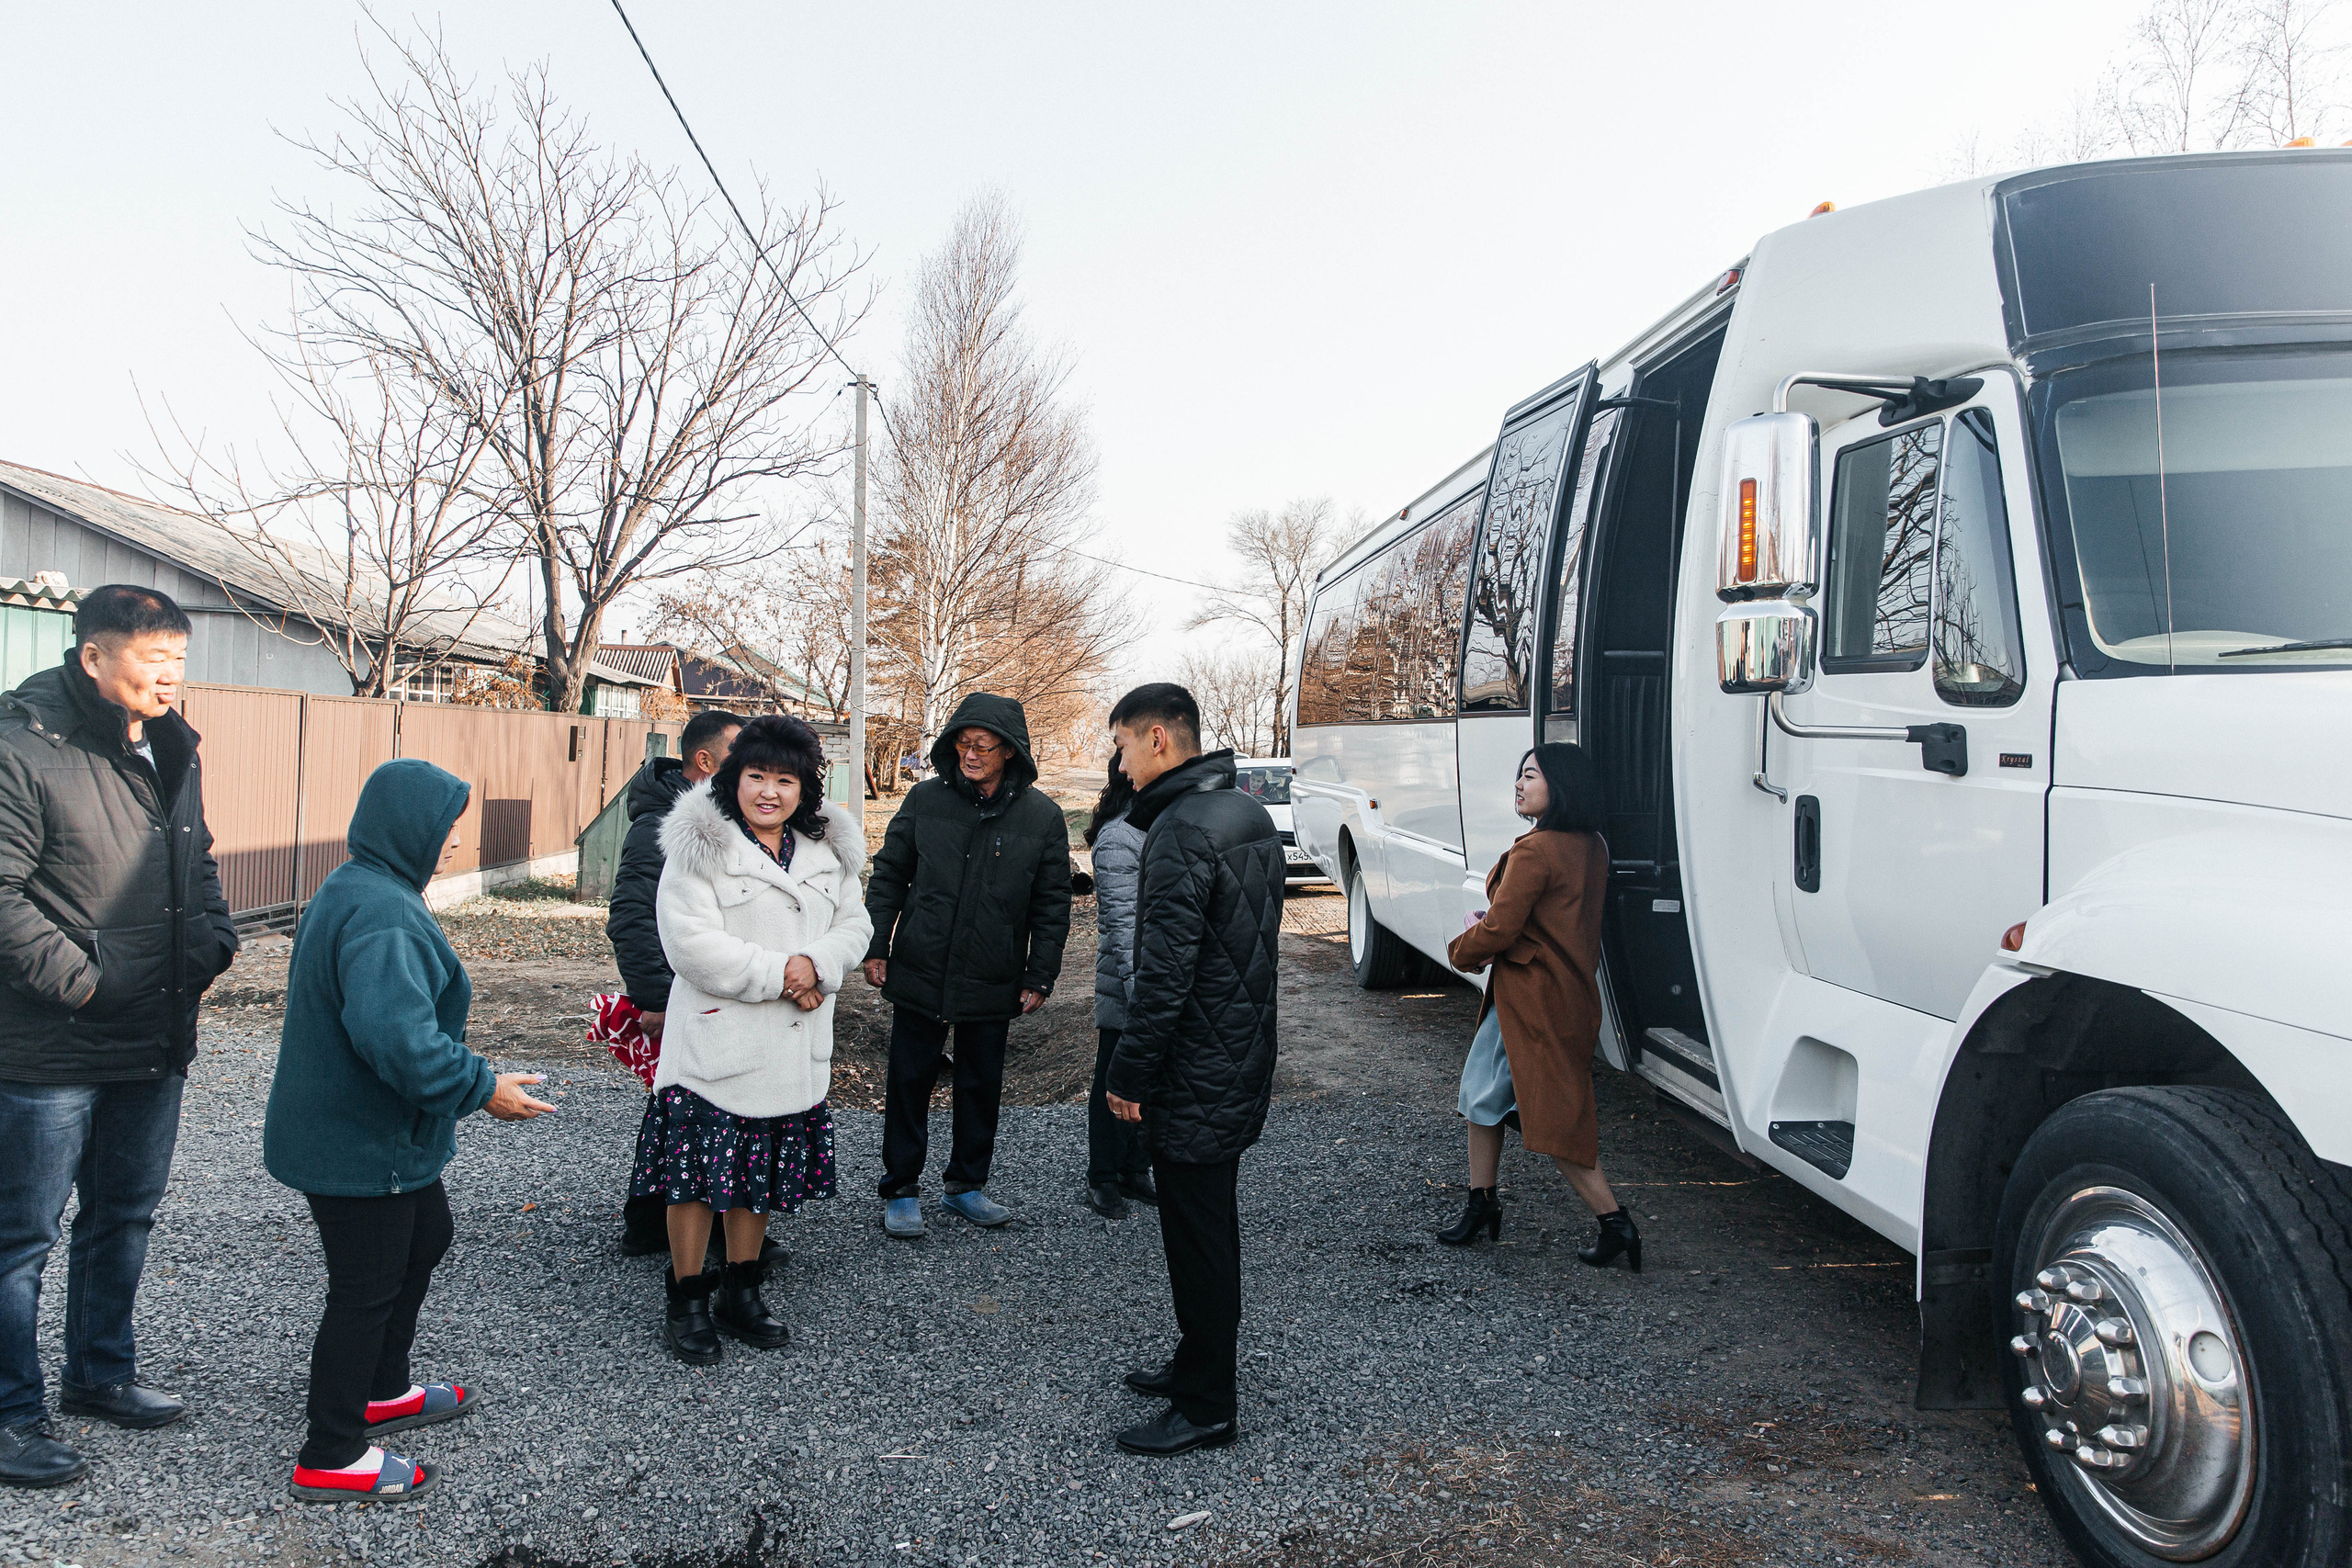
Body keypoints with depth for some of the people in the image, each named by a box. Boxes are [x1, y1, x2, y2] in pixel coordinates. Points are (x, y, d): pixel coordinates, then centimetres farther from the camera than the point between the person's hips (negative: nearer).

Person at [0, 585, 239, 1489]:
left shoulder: (172, 751, 9)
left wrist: (213, 943, 6)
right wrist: (84, 980, -19)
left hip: (156, 1042, 8)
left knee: (125, 1217, 20)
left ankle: (100, 1373, 36)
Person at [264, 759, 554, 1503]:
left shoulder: (350, 890, 7)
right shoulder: (380, 916, -28)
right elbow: (398, 1035, -38)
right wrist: (483, 1087, -28)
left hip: (383, 1135, 11)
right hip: (358, 1147, -11)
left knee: (425, 1239, 26)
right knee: (367, 1289, 3)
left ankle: (383, 1391, 42)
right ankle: (331, 1458, 18)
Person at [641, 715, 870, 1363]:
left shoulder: (828, 851, 8)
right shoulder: (698, 847, -10)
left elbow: (854, 924, 8)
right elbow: (692, 942, -18)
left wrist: (816, 965, -13)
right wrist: (778, 975, -18)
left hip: (794, 1052, 5)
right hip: (714, 1046, -5)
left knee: (761, 1174, 16)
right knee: (697, 1176, 3)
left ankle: (741, 1293, 31)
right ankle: (686, 1302, 21)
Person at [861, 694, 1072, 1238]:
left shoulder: (1042, 816, -4)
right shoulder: (925, 799, -3)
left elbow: (1051, 906, 2)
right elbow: (888, 877, 5)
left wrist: (1040, 978, -1)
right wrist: (876, 947, 1)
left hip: (993, 984, 1)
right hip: (919, 973, 0)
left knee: (982, 1085, 13)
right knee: (909, 1081, 8)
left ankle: (967, 1183, 30)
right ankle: (901, 1189, 22)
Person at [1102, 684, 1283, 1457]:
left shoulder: (1183, 829, -21)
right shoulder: (1251, 815, 10)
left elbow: (1164, 971, -24)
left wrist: (1129, 1073, -16)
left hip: (1195, 1074, -10)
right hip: (1243, 1060, 10)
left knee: (1197, 1236, 1)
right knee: (1211, 1225, 21)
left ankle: (1205, 1407, 12)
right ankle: (1201, 1363, 35)